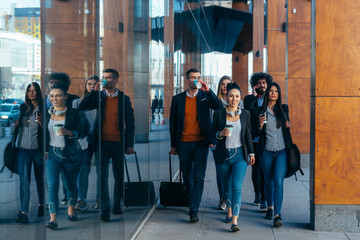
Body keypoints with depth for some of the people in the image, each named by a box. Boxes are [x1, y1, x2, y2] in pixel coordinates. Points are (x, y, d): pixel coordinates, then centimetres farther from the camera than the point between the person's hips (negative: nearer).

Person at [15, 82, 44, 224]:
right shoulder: (22, 108, 11)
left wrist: (41, 123, -19)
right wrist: (16, 124, 3)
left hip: (38, 149, -2)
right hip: (23, 149, 2)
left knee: (39, 179, 12)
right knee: (24, 179, -9)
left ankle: (41, 204, 33)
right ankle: (23, 212, -14)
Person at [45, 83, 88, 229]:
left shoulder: (74, 114, -4)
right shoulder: (46, 114, 5)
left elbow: (82, 132, -4)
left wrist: (69, 132, -22)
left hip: (70, 154, -1)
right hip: (51, 154, 1)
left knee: (70, 184, 14)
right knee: (52, 186, -10)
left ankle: (71, 210, 36)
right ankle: (53, 219, -13)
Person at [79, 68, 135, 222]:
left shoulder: (124, 99, 4)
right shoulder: (98, 97, 6)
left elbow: (130, 122, 4)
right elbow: (82, 108, -5)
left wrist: (130, 144, -1)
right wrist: (94, 91, -9)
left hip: (118, 143, 0)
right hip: (102, 142, 0)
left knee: (119, 176, 11)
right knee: (102, 176, -4)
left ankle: (117, 203, 29)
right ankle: (105, 209, 0)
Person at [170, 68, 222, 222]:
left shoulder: (205, 96, 4)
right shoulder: (177, 99, 6)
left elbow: (219, 108, -13)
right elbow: (173, 123, 9)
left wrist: (208, 90, -20)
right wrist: (173, 145, 7)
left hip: (201, 142, -2)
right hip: (184, 144, 2)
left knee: (198, 177, -7)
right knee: (187, 177, 12)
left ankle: (194, 210, -4)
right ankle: (192, 202, 34)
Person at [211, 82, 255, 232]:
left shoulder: (245, 114, 3)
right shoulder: (218, 114, -1)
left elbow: (248, 135, 10)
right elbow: (213, 133, 4)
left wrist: (251, 153, 11)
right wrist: (221, 134, -17)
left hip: (240, 155, -1)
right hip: (223, 155, 1)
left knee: (236, 187, -12)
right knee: (227, 186, 15)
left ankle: (234, 221, -14)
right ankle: (229, 212, 37)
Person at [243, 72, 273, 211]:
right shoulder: (249, 99, 7)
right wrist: (254, 96, -11)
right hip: (254, 139, 1)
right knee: (256, 169, 9)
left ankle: (263, 200, 0)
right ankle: (257, 194, 28)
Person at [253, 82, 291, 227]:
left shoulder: (284, 109, 9)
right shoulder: (260, 111, 4)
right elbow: (257, 133, 5)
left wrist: (288, 125, 1)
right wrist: (260, 125, -16)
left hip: (282, 151, 0)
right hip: (266, 151, 1)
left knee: (278, 181, -13)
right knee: (268, 181, 11)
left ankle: (277, 215, -14)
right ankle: (270, 207, 34)